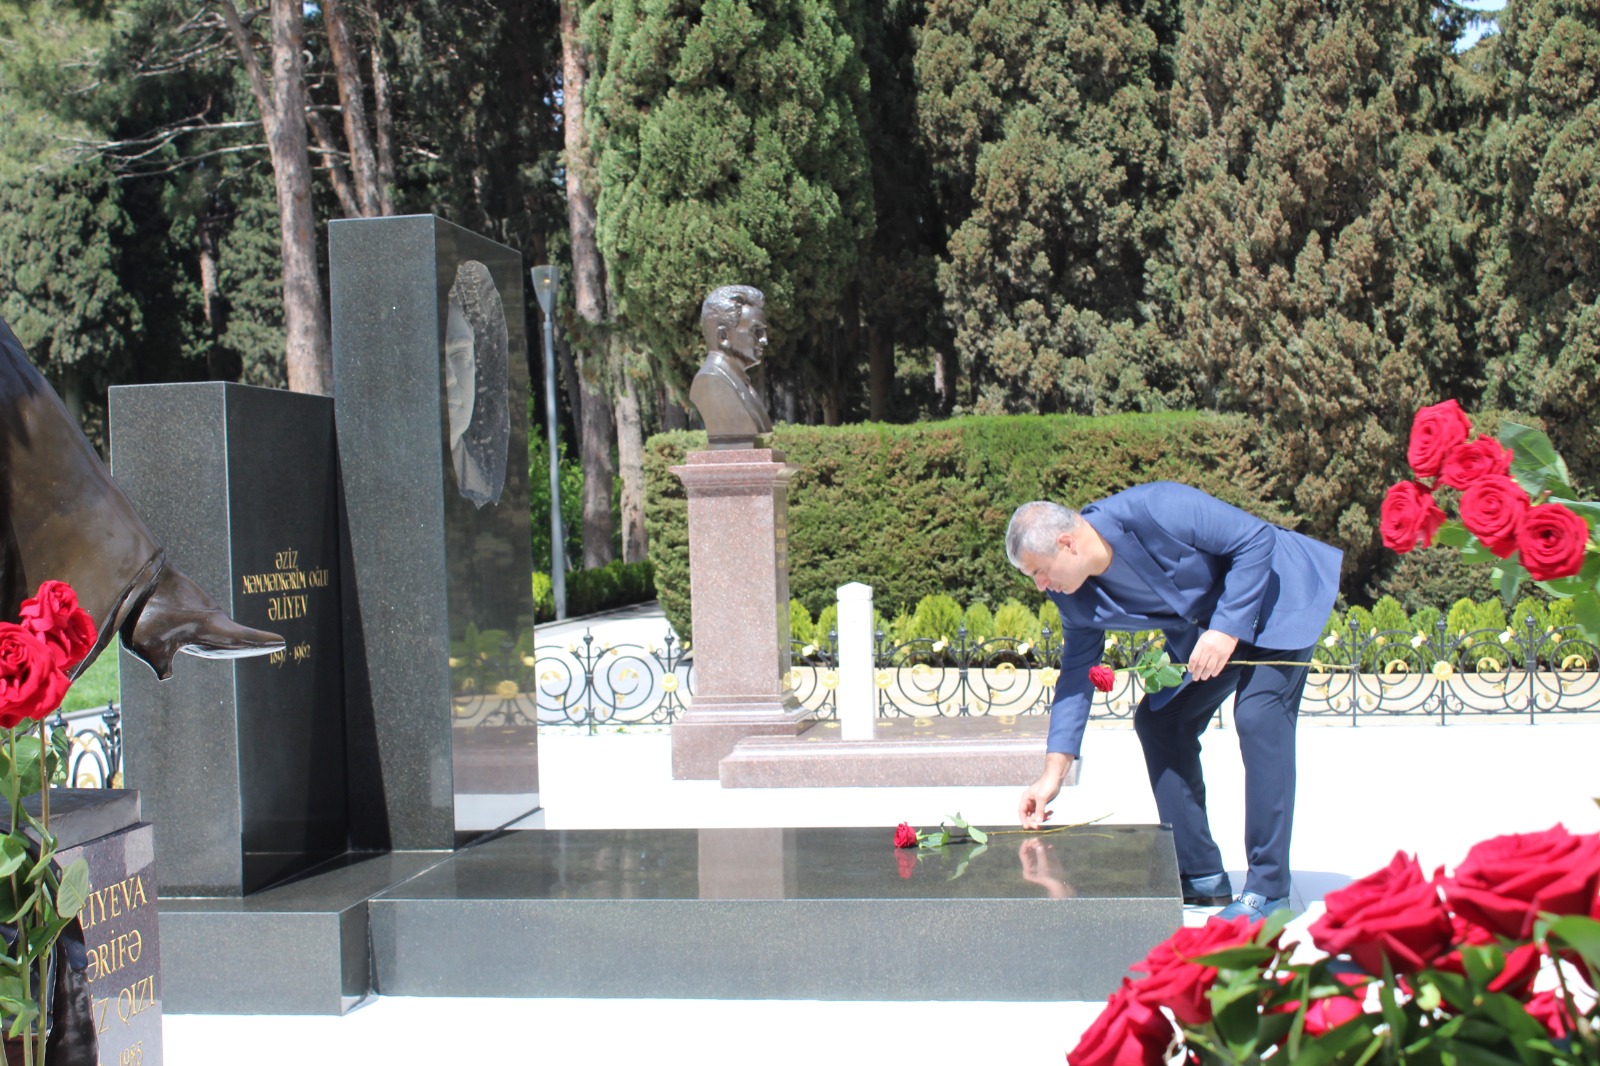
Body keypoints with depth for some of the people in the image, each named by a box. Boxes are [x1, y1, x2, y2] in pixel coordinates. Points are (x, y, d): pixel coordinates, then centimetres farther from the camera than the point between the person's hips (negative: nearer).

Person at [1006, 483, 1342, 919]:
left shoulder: (1156, 511, -33)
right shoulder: (1075, 596, -10)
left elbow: (1256, 540, -27)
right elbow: (1077, 674, -2)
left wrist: (1227, 629, -32)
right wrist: (1053, 773, -7)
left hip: (1275, 596, -8)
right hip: (1204, 625, 8)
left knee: (1257, 715, -23)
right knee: (1157, 720, 2)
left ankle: (1268, 889, -18)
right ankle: (1201, 876, 10)